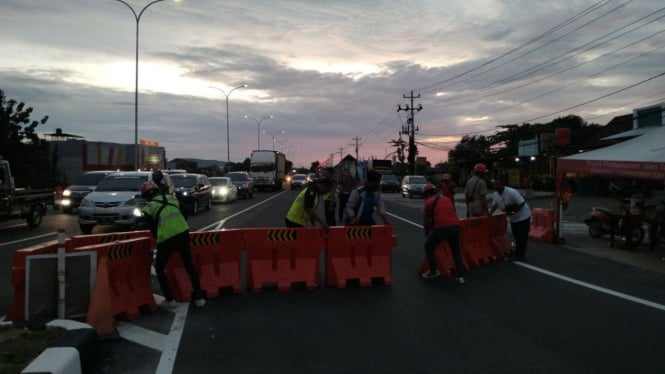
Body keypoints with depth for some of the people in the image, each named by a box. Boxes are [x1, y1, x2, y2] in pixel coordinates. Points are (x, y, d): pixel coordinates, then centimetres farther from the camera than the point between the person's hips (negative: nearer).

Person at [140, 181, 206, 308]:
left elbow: (153, 228, 7)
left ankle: (169, 300, 13)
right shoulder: (171, 198, 14)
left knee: (159, 269, 18)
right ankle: (199, 297, 18)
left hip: (166, 239, -3)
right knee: (189, 266, 17)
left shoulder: (148, 208, 4)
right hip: (183, 233, 4)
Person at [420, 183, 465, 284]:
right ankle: (460, 276, 17)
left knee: (428, 247, 19)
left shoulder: (428, 202, 16)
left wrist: (427, 233, 34)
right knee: (456, 251, 22)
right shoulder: (448, 199, 28)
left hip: (440, 227, -4)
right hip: (455, 226, 5)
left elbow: (426, 220, 19)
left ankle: (433, 271, 23)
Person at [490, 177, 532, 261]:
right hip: (513, 218, 7)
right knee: (516, 236, 17)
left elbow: (522, 203, -26)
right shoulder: (495, 194, -7)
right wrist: (490, 213, -8)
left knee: (522, 237, -1)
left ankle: (519, 255, 8)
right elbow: (495, 205, 9)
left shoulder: (511, 192, -30)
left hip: (523, 216, -7)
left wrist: (513, 212, -31)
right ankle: (518, 254, 30)